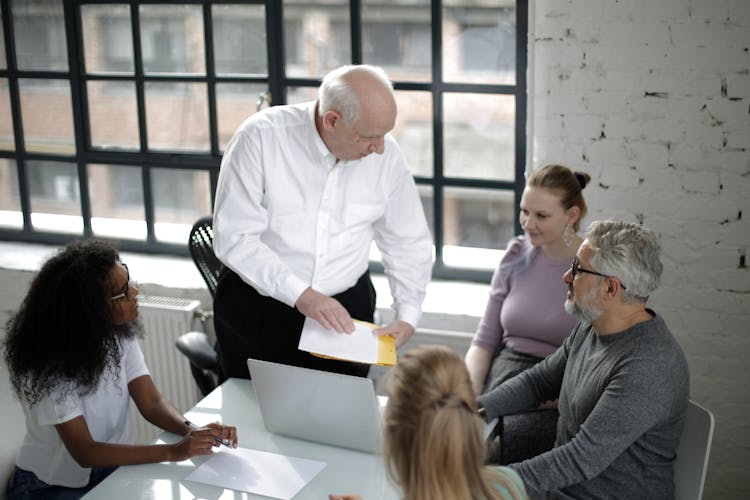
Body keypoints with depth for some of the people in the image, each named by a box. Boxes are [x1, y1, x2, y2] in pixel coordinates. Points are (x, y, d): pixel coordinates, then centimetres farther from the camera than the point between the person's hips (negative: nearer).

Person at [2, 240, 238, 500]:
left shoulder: (119, 334, -5)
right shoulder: (50, 364, -23)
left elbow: (152, 403, -5)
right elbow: (84, 452, -26)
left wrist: (191, 431, -26)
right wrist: (173, 451, -34)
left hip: (113, 468, 5)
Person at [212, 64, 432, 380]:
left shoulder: (385, 155, -6)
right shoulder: (261, 137, -16)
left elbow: (409, 243, 5)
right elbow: (234, 238, -19)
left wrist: (407, 317, -7)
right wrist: (300, 294, -26)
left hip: (346, 310, 2)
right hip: (258, 309, -2)